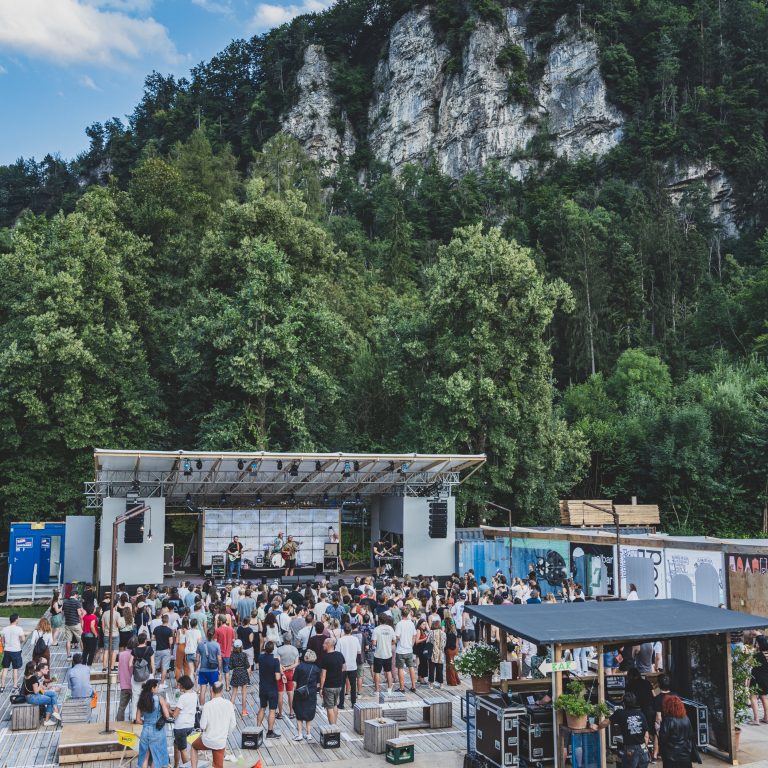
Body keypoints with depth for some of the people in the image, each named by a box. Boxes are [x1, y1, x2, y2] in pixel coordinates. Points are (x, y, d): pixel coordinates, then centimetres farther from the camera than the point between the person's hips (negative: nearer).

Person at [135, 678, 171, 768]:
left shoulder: (141, 701, 1)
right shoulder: (159, 699, -11)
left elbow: (138, 720, 4)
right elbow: (167, 716, -13)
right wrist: (166, 707, 6)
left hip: (145, 730, 4)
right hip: (157, 731, -4)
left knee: (145, 757, 15)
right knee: (156, 757, 10)